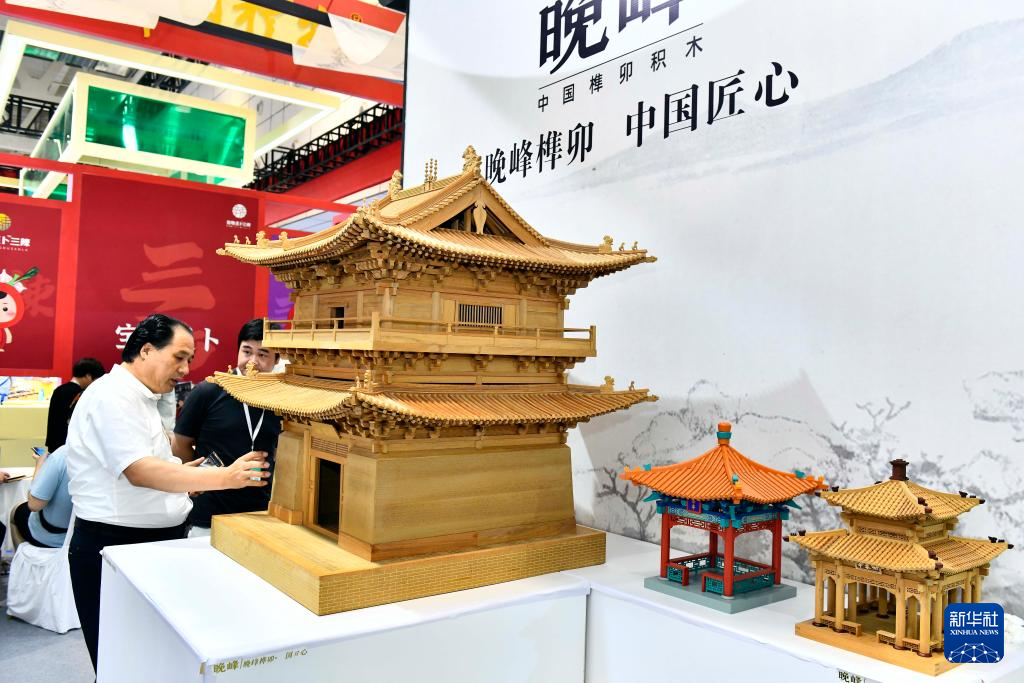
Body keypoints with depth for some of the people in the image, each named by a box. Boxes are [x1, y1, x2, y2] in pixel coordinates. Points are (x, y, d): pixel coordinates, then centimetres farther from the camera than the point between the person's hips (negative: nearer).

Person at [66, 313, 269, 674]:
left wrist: (179, 475, 5)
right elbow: (139, 471, -27)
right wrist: (223, 477, -31)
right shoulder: (113, 394, -16)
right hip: (114, 545, -9)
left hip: (150, 540, 9)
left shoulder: (138, 397, 14)